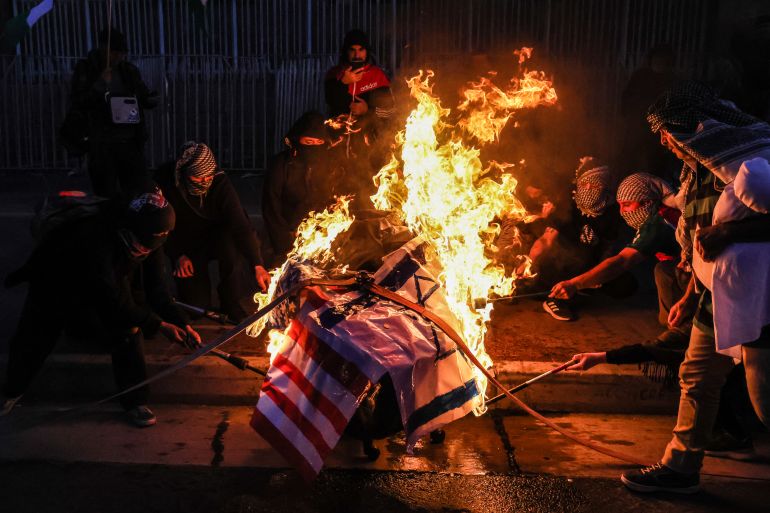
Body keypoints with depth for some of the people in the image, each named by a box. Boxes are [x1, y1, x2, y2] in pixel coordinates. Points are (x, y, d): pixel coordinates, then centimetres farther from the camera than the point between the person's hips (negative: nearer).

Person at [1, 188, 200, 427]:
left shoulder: (150, 245, -22)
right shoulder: (97, 239, -43)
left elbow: (157, 290, -13)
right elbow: (113, 299, -39)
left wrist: (182, 325, -23)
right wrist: (158, 324, -35)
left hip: (114, 280, 5)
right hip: (55, 285, -4)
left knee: (128, 331, -14)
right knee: (32, 340, 6)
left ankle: (135, 401, 0)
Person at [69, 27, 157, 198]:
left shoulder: (129, 70, 10)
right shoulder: (85, 70, 2)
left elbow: (146, 98, 16)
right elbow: (77, 103, -6)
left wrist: (152, 99, -8)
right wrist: (101, 84, -15)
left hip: (129, 141, 3)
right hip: (100, 145, -2)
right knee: (106, 195, 0)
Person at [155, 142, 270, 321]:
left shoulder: (220, 182, -25)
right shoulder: (165, 180, -21)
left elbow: (240, 224, -33)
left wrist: (257, 265, -43)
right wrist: (177, 255, -18)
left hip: (217, 238, 0)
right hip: (186, 247, 1)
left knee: (230, 243, -37)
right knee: (197, 305, -10)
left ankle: (233, 305, -15)